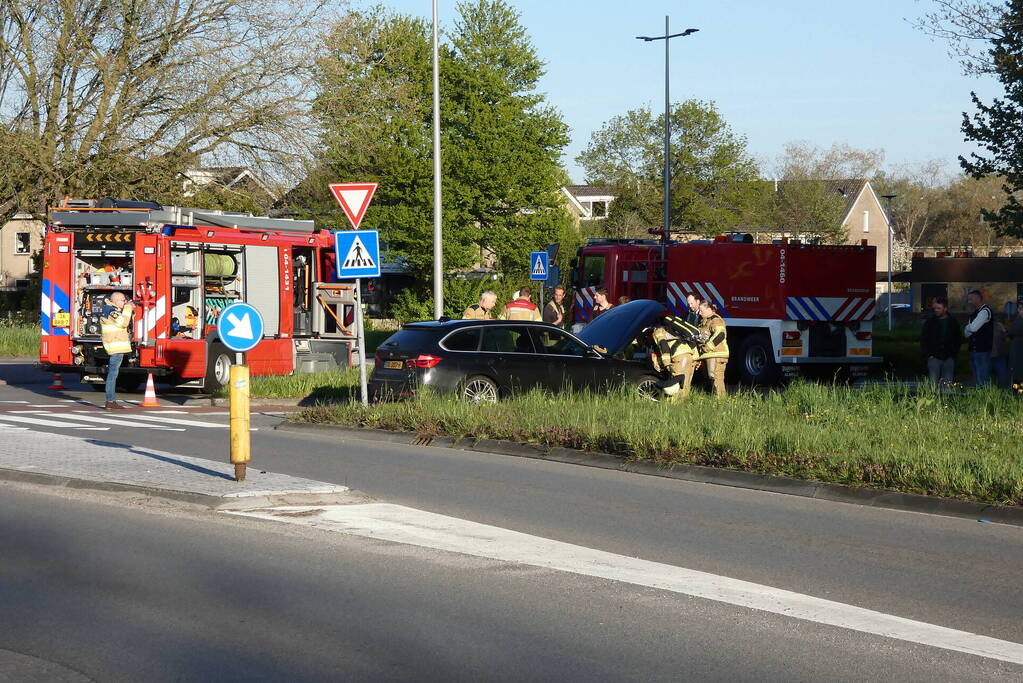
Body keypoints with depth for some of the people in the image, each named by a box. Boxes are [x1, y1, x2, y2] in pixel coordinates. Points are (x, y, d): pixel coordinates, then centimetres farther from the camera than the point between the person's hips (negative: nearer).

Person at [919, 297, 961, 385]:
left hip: (949, 358, 1)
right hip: (934, 358, -1)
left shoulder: (953, 322, 8)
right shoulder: (930, 322, 5)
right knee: (933, 384, -8)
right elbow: (923, 340, 8)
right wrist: (928, 355, -2)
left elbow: (959, 340, 15)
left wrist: (953, 354, 3)